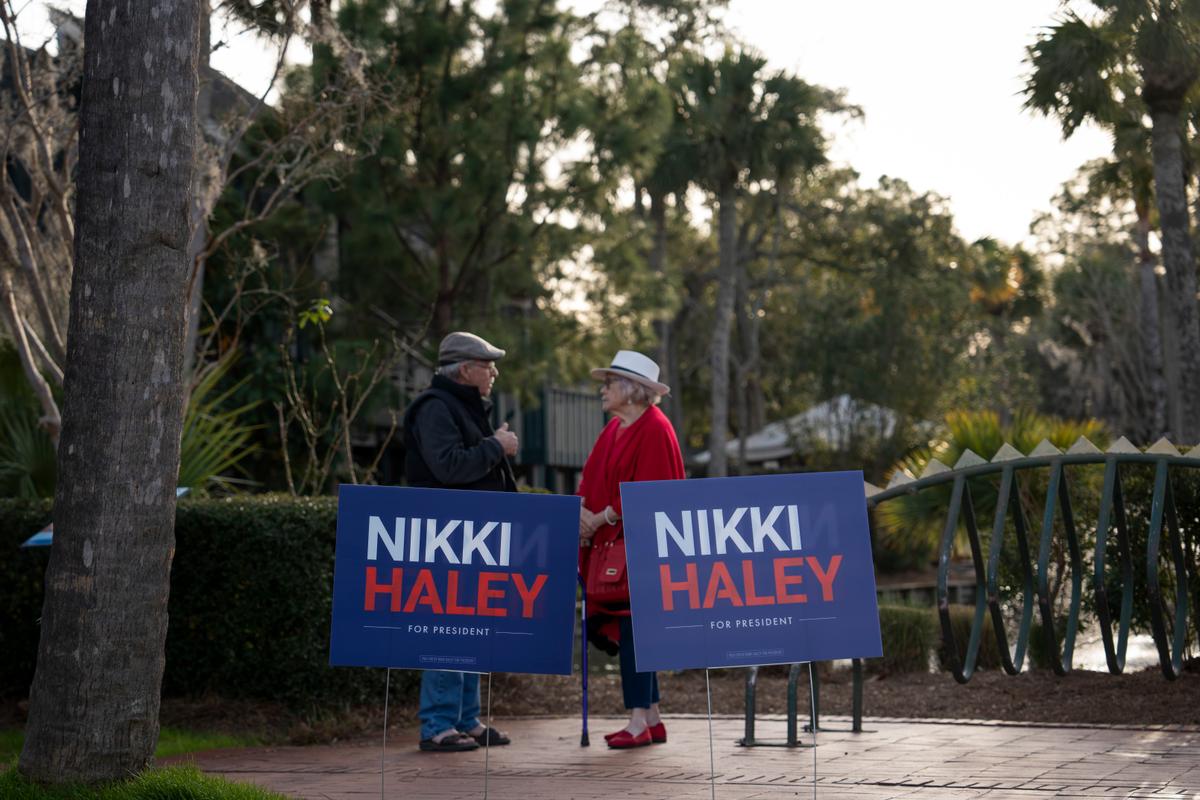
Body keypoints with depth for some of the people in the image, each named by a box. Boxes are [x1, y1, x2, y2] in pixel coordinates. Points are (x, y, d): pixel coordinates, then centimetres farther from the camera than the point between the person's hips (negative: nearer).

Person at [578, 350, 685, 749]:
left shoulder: (655, 430, -11)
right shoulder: (614, 429, 16)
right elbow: (592, 477, 17)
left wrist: (603, 517, -15)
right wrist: (585, 511, -2)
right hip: (608, 544, 9)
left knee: (631, 627, -9)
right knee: (628, 629, 10)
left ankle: (639, 721, -6)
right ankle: (652, 718, 16)